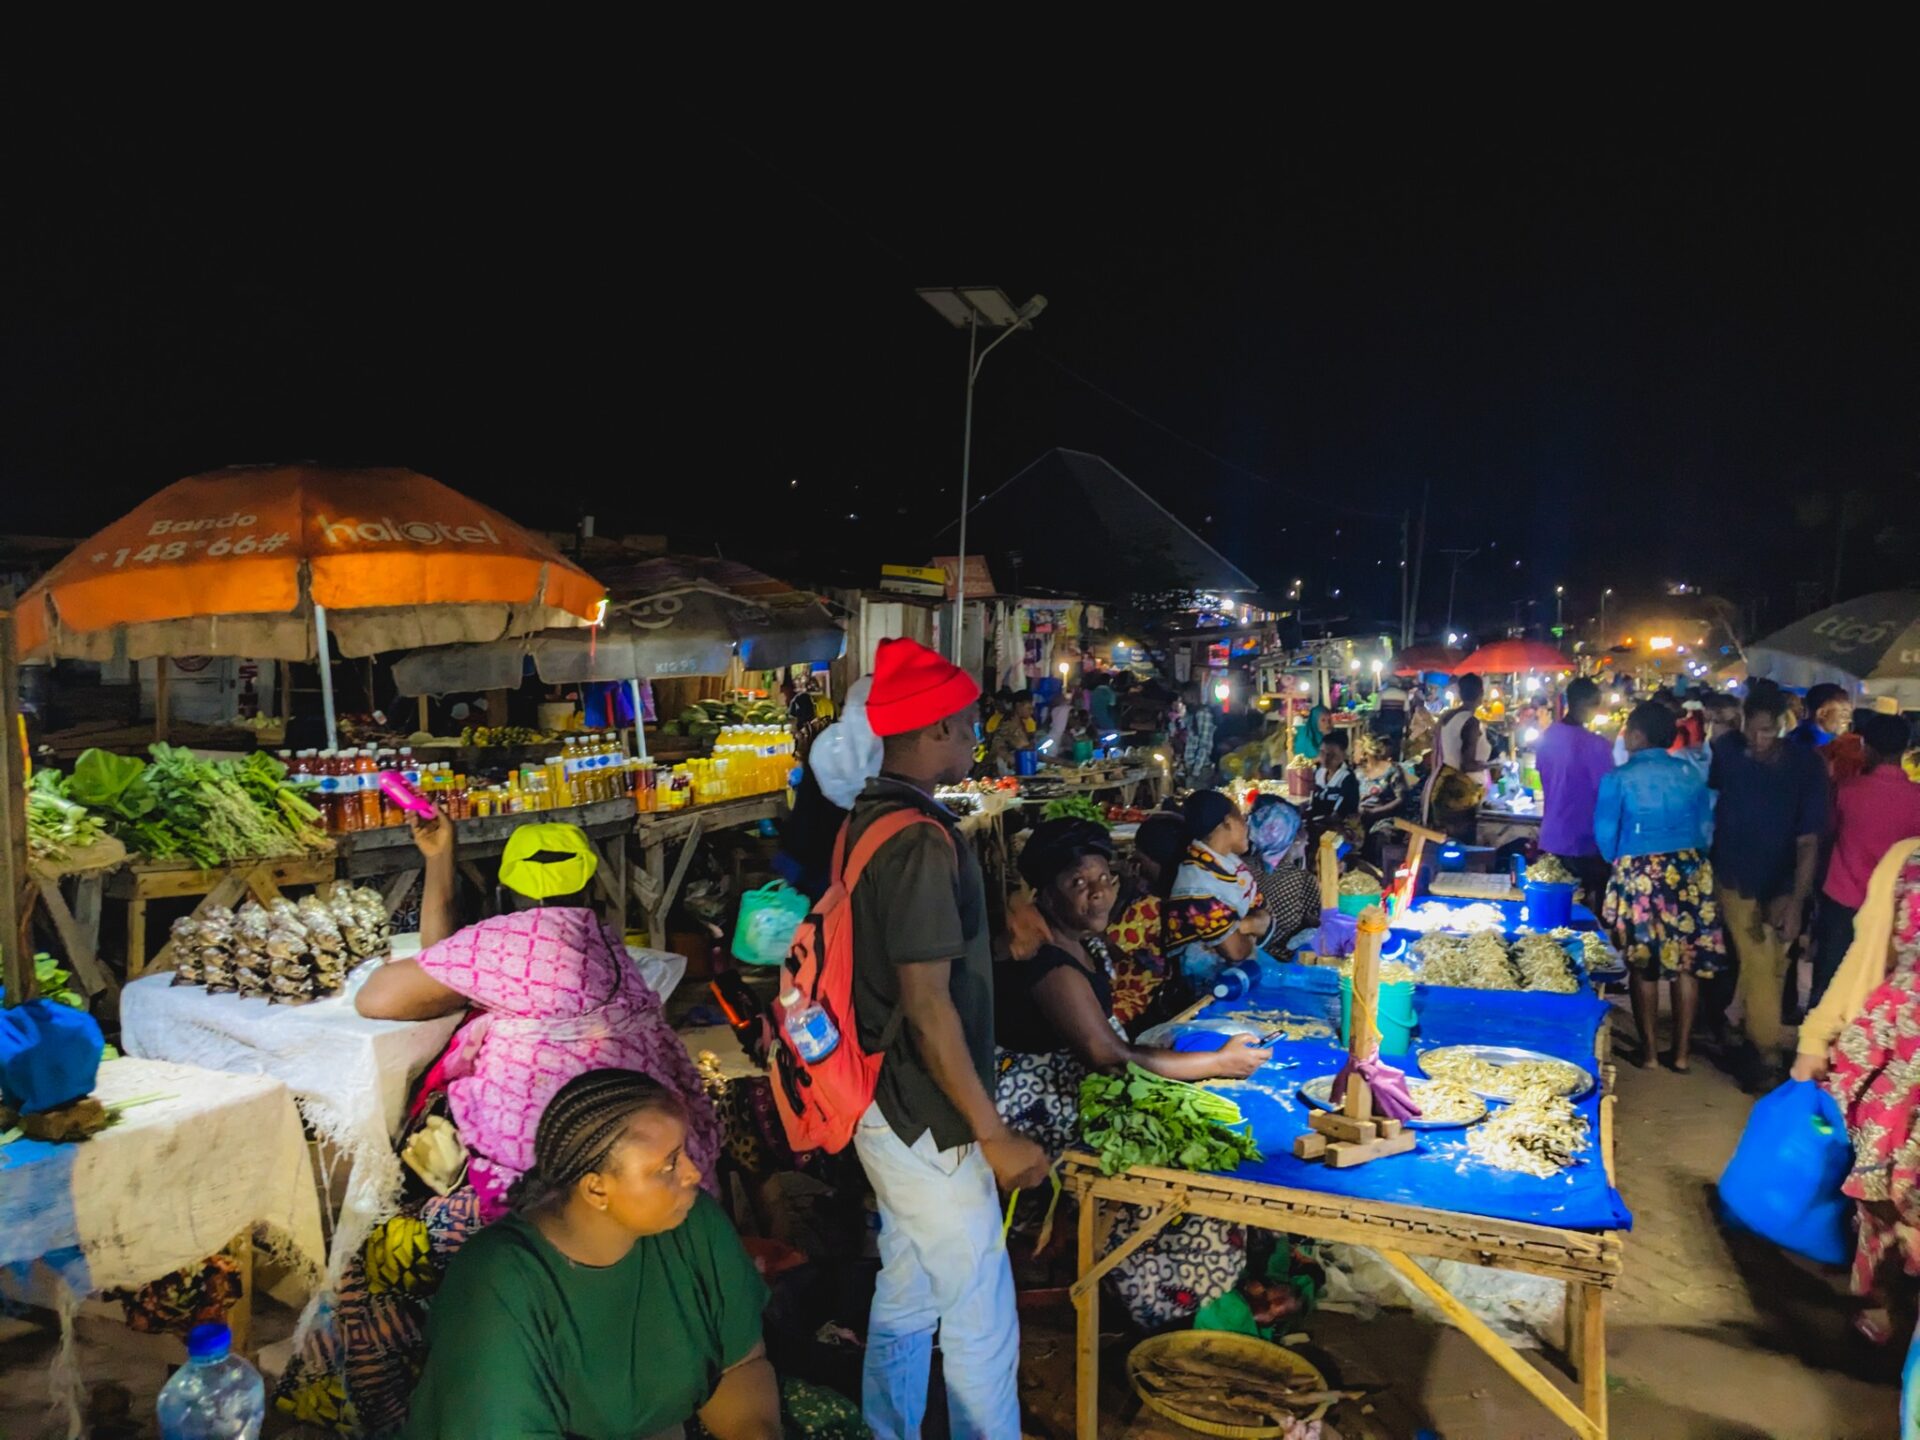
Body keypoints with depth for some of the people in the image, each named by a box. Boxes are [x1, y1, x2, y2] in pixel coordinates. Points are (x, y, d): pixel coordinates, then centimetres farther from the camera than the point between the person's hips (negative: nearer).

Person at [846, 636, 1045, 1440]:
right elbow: (928, 1007, -24)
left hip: (885, 1105, 9)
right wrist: (995, 1137, -19)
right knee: (981, 1323, 5)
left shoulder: (864, 820, 6)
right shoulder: (921, 840, -23)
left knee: (905, 1297, 22)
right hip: (928, 1121, -9)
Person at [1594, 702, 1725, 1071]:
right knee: (1687, 962, 10)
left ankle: (1648, 1048, 15)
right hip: (1690, 873, 3)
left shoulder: (1618, 778, -9)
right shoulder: (1691, 773, 1)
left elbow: (1605, 834, -7)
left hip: (1640, 875, -3)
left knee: (1643, 964, 8)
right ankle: (1682, 1051, 17)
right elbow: (1706, 827, 6)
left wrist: (1619, 864, 13)